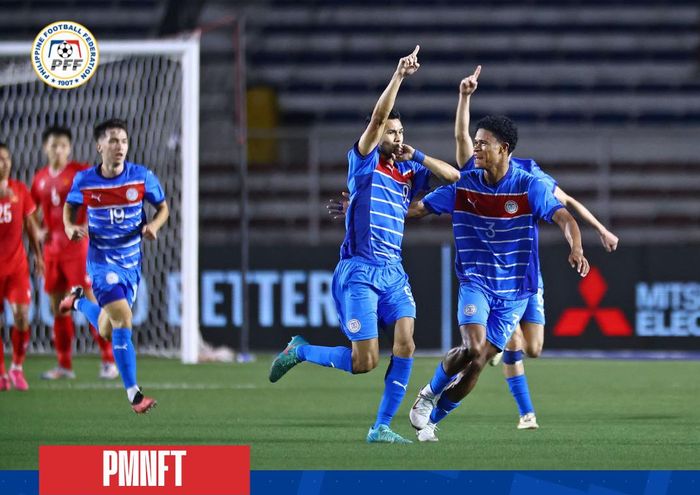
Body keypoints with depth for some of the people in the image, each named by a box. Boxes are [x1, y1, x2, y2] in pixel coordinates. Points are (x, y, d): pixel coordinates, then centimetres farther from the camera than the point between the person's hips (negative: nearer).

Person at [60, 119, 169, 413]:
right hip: (102, 259, -3)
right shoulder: (84, 181, -8)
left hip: (132, 260, 3)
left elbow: (163, 207, 7)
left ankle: (79, 301, 46)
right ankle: (134, 394, -13)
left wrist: (154, 225, -14)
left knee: (107, 332, 13)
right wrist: (70, 227, -9)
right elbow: (70, 207, 12)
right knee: (123, 319, -21)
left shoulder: (143, 177, -7)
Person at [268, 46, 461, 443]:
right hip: (359, 272, -6)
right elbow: (377, 118, -15)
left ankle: (382, 428, -5)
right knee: (365, 362, -10)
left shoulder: (409, 172, 14)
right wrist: (399, 77, -22)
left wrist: (415, 155, 3)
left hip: (393, 272, 6)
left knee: (406, 344, -12)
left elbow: (453, 176, 10)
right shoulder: (364, 162, -2)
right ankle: (300, 351, 17)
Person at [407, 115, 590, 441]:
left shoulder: (530, 187, -9)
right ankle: (429, 394, 5)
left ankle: (431, 419, 16)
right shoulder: (463, 185, -1)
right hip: (475, 282, 0)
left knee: (479, 360, -3)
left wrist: (576, 250, -40)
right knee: (473, 348, -23)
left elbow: (564, 218, -19)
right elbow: (419, 208, 5)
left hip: (513, 291, 0)